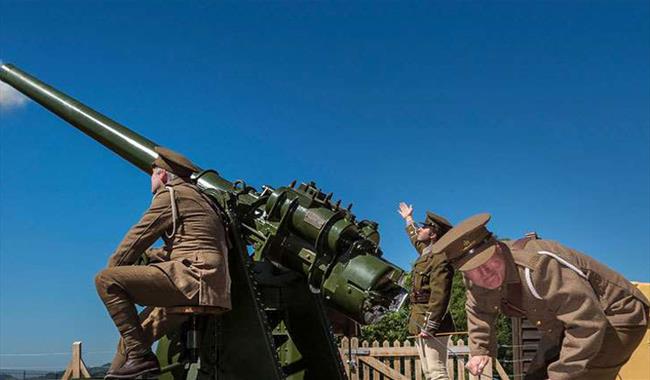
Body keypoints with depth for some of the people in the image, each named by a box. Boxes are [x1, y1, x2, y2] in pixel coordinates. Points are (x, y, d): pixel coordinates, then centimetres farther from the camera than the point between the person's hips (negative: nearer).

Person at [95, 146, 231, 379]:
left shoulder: (171, 194, 0)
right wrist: (147, 254, 27)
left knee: (106, 280, -12)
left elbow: (140, 235, 0)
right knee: (132, 333, 19)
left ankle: (140, 356, -14)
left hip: (193, 277, -10)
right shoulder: (195, 197, 28)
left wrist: (112, 267, 12)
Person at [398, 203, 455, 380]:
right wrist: (408, 220, 53)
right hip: (420, 325, 10)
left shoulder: (440, 259, -15)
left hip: (432, 326, -10)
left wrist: (429, 326, -26)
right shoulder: (427, 253, 15)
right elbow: (416, 240, 39)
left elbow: (439, 296, -23)